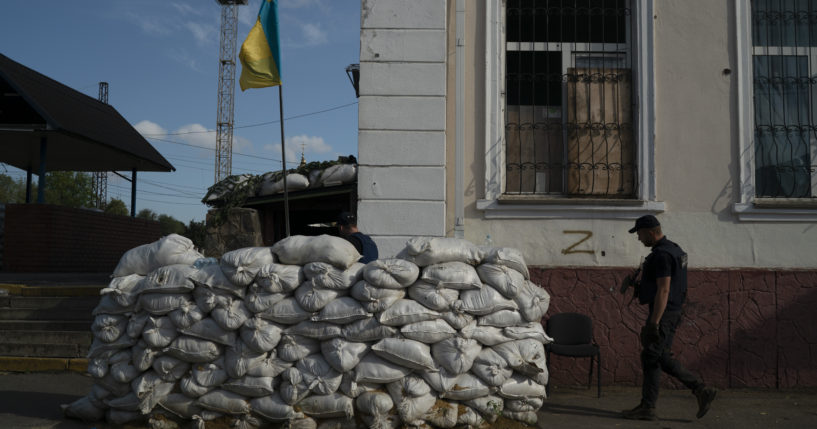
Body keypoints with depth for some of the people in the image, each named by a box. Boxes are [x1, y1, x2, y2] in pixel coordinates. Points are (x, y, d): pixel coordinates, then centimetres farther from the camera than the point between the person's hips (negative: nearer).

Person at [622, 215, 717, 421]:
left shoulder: (662, 254, -18)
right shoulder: (673, 249, 15)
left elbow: (663, 290, -23)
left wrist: (654, 322, -24)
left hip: (662, 313, -10)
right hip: (672, 313, 10)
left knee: (650, 358, -2)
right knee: (662, 358, 15)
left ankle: (647, 408, 6)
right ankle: (701, 390, 13)